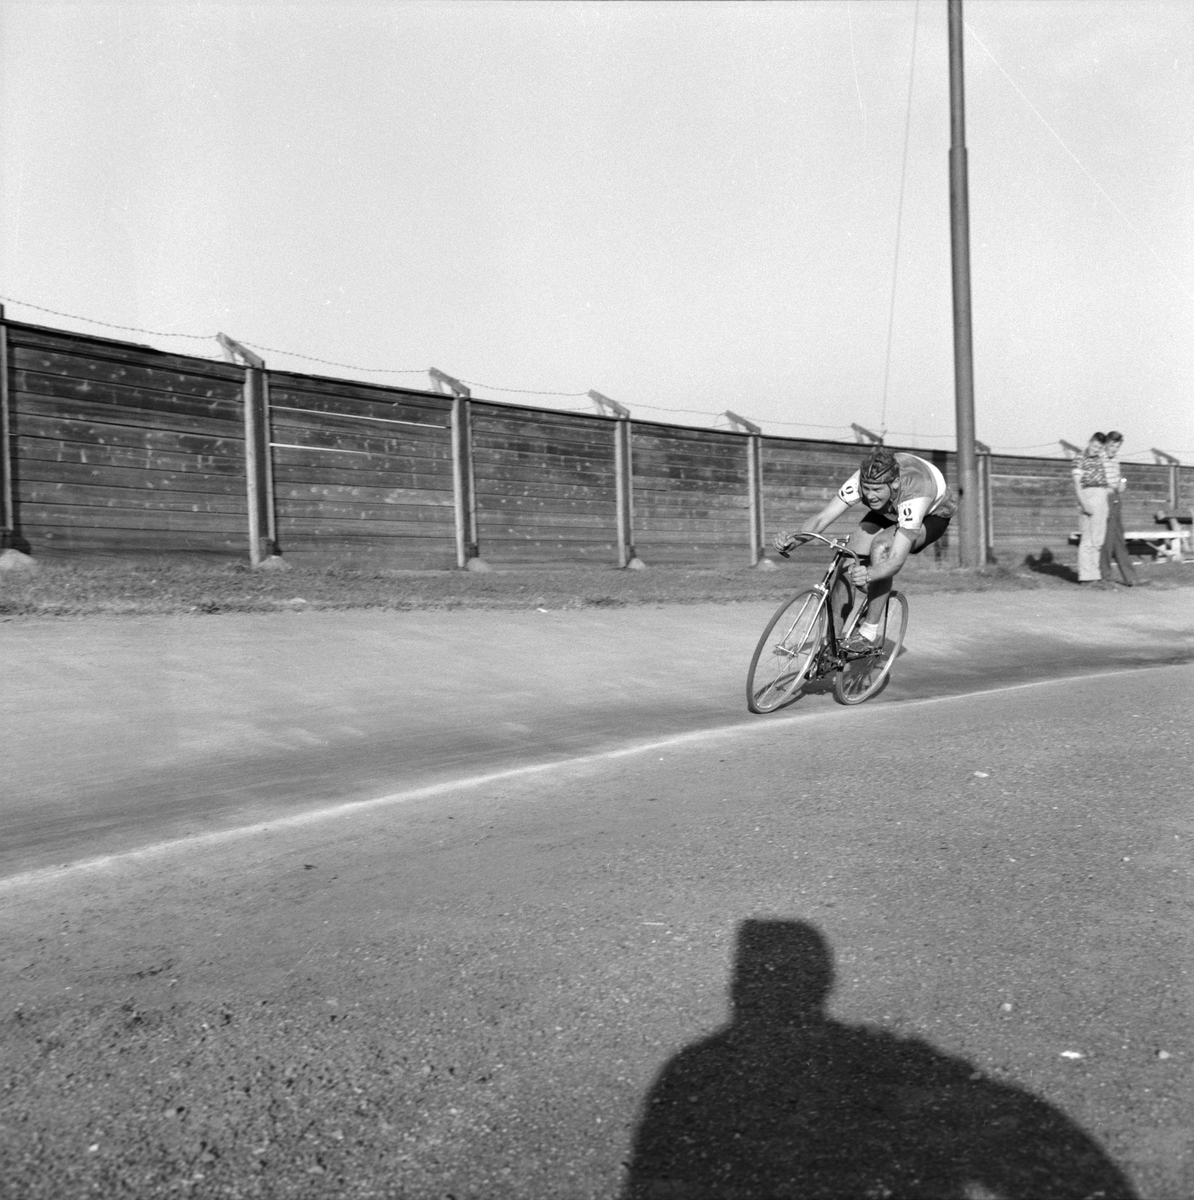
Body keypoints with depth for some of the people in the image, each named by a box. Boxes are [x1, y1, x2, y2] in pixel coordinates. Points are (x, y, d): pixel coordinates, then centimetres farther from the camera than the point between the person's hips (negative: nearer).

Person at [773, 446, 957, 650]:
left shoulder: (914, 494, -44)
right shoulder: (861, 480, -33)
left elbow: (896, 561, -47)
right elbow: (821, 518, -32)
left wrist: (868, 575, -67)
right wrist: (794, 538, -53)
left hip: (932, 514, -5)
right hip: (890, 511, 5)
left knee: (881, 544, -35)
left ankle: (870, 631, -23)